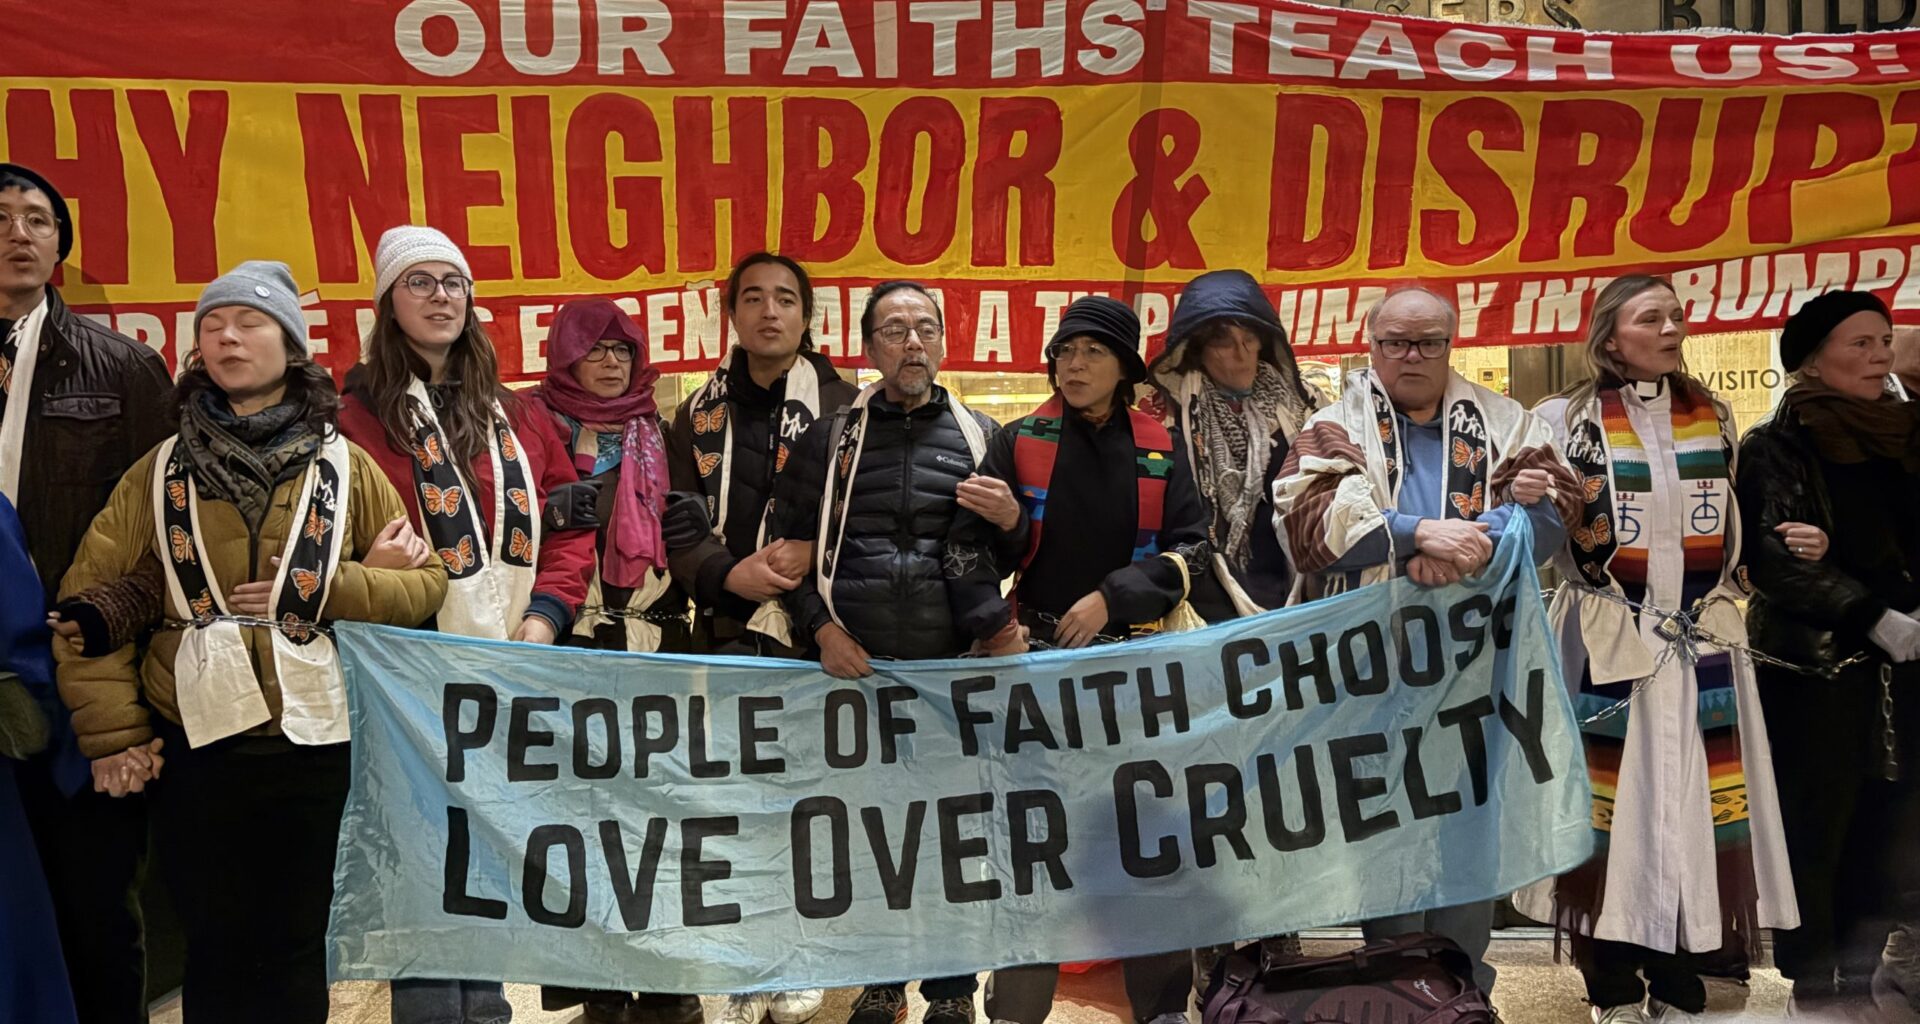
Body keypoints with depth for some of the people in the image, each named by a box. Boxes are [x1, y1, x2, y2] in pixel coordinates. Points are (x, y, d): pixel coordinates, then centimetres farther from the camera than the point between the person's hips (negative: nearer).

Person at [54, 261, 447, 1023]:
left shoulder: (344, 467, 3)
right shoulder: (161, 472, 3)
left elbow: (425, 582, 3)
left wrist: (332, 589, -13)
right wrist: (110, 732, -5)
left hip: (315, 748, 0)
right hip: (193, 750, 1)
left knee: (295, 950, 10)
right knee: (216, 952, 11)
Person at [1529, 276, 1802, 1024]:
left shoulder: (1712, 416, 12)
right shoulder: (1568, 418, -2)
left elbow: (1733, 524, 21)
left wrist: (1791, 544, 3)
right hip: (1609, 643, -4)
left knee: (1696, 803, 4)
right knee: (1610, 802, -1)